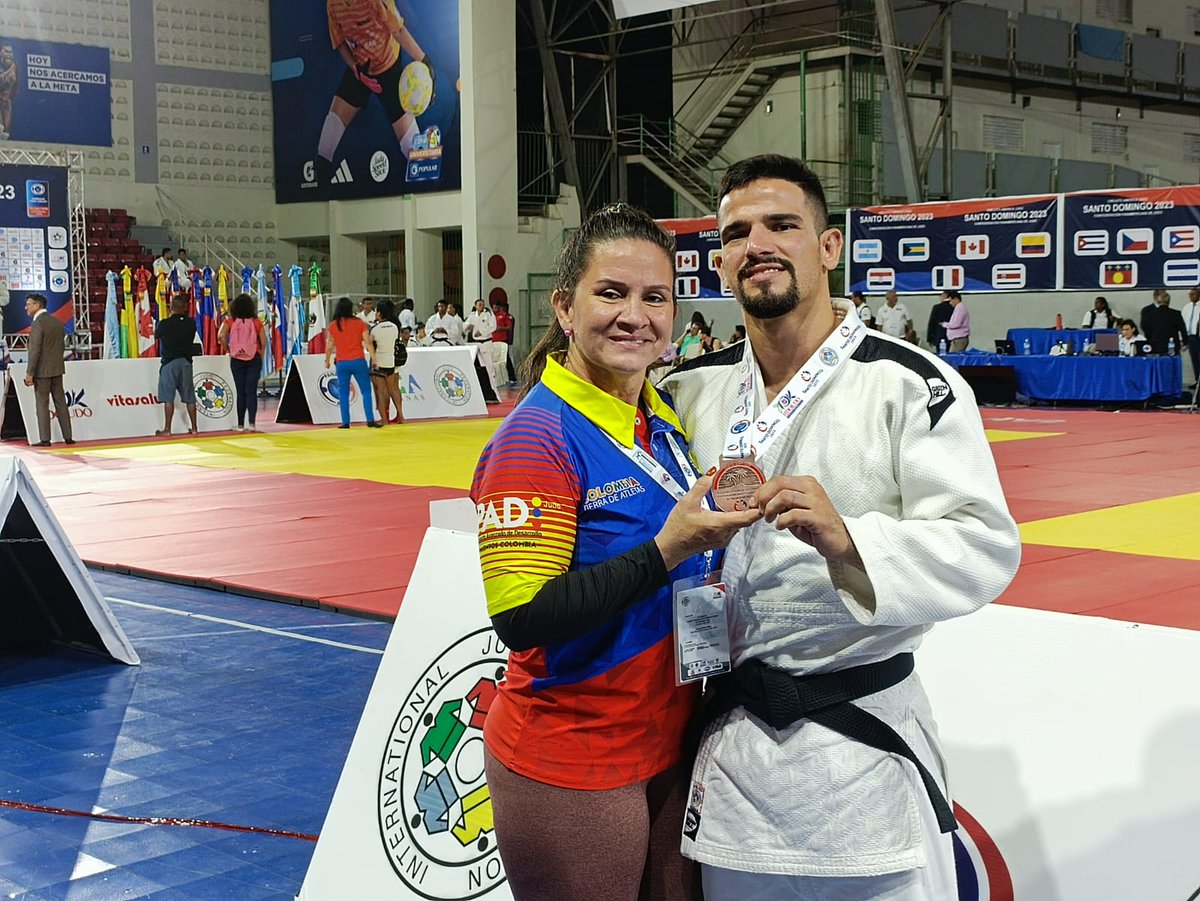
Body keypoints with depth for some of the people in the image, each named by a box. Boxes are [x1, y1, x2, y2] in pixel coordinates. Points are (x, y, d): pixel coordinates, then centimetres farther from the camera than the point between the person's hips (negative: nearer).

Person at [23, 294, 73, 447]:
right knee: (60, 402, 10)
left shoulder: (37, 324, -15)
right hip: (57, 369, 7)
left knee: (42, 404, -2)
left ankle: (45, 439, -1)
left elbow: (35, 350, -19)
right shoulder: (57, 322, 9)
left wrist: (29, 373, -16)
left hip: (42, 371, -7)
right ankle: (68, 436, 11)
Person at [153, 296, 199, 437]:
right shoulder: (191, 323, -1)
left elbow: (155, 335, 7)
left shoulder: (164, 324, -11)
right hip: (186, 361, 4)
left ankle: (167, 429, -3)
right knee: (189, 397, 9)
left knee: (168, 398, -2)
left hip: (169, 362, -4)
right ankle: (194, 427, 13)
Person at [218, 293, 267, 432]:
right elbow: (264, 342, -4)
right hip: (254, 358, 0)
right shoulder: (257, 322, 0)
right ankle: (251, 422, -13)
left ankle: (241, 424, 13)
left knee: (240, 392, 9)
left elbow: (221, 336, -15)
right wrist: (260, 357, 9)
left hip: (237, 359, 1)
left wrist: (228, 350, -1)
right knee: (251, 391, 0)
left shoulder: (230, 322, -1)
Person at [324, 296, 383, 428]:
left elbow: (329, 347, 4)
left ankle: (345, 422, 3)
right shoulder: (359, 323, 0)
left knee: (343, 394, 7)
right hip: (358, 362, -1)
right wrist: (374, 360, -3)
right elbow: (368, 343, -5)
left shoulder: (333, 326, 2)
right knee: (366, 391, 4)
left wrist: (327, 361, 19)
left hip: (342, 363, 1)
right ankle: (370, 420, -2)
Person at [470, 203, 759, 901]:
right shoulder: (537, 438, -18)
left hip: (669, 744, 8)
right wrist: (668, 549, -28)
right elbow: (521, 619, -24)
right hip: (570, 767, -7)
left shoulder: (665, 421, 6)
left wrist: (719, 531, -1)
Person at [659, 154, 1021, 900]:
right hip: (730, 743, 5)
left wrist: (846, 541, -30)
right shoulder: (692, 391, 6)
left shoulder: (911, 384, -10)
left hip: (864, 738, -4)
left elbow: (985, 548, -16)